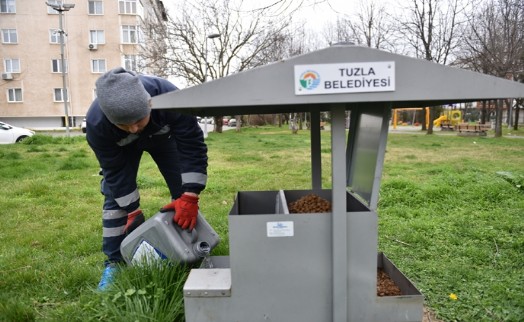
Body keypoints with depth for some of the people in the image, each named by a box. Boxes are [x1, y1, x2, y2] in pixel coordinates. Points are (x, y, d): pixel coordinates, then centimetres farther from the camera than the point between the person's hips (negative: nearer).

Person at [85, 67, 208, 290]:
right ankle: (114, 262, 4)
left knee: (183, 191, -5)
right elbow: (115, 171, -27)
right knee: (115, 196, -9)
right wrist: (133, 212, -23)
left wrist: (189, 197, -41)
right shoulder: (96, 123, -39)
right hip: (122, 146, 0)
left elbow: (193, 148, -37)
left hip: (163, 135, 0)